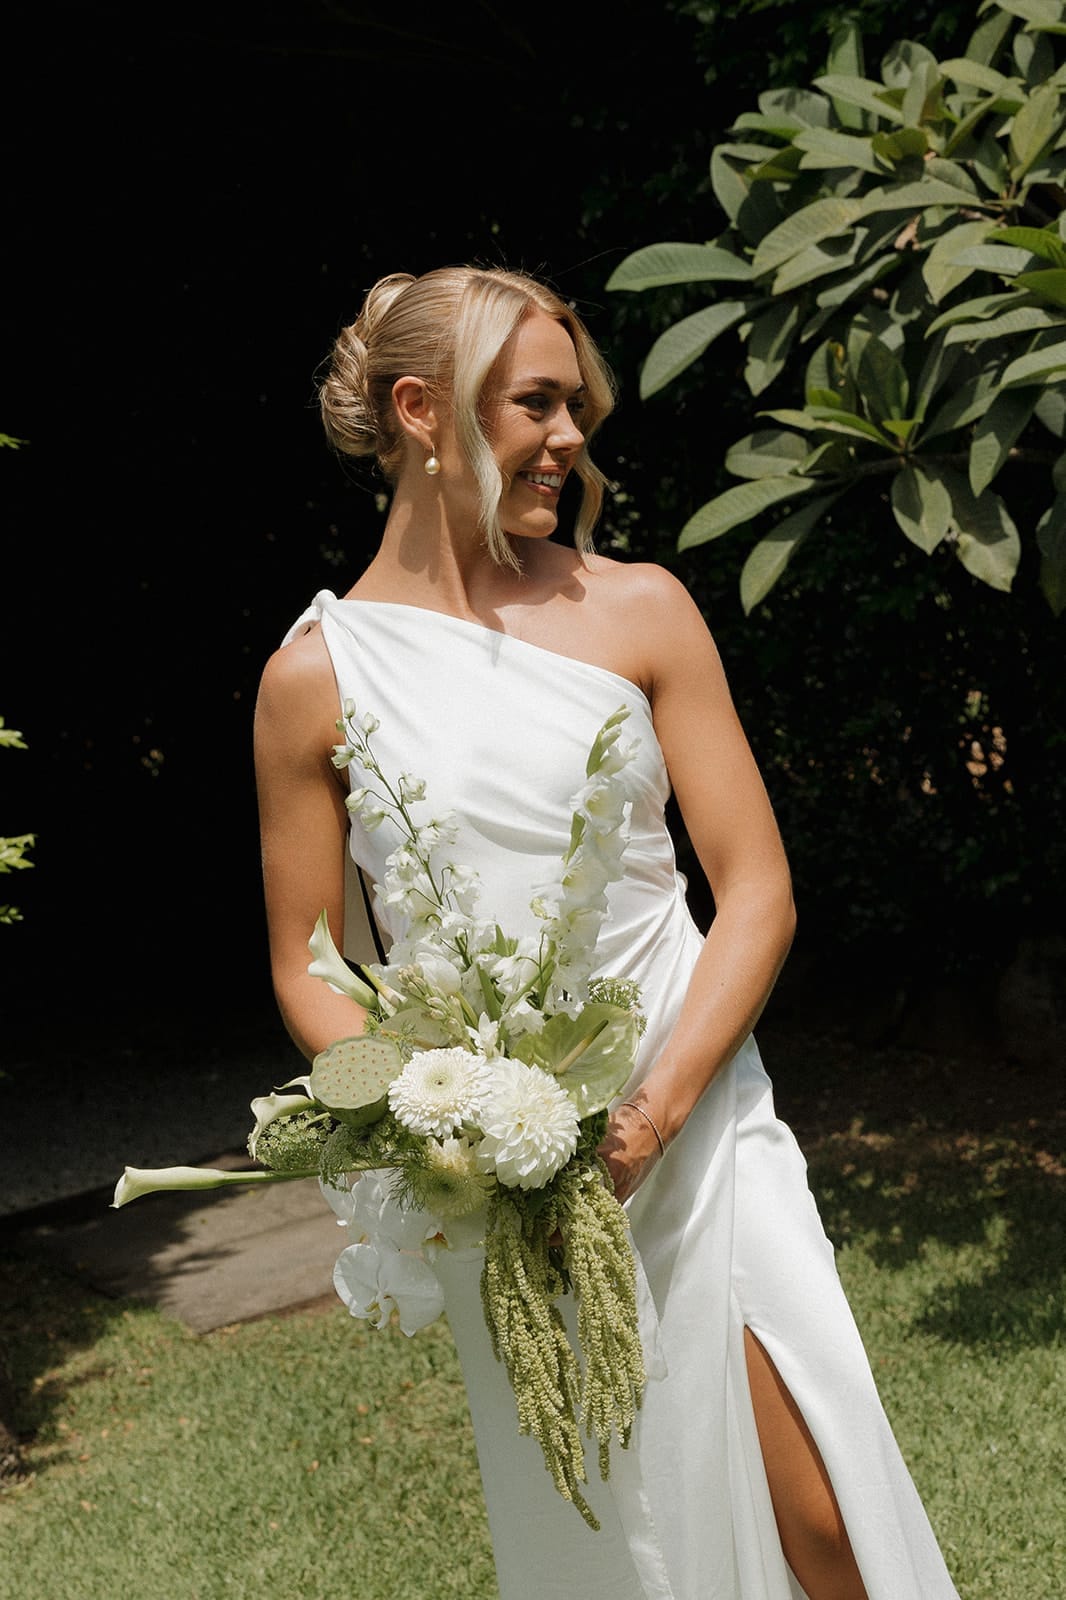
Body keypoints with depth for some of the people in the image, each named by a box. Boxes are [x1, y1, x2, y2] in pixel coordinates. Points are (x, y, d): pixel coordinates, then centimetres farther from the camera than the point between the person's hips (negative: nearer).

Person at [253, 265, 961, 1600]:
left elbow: (757, 890, -1)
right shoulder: (315, 674, -2)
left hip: (695, 1123, 1)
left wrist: (656, 1104, -13)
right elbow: (307, 964, 4)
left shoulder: (638, 609, 0)